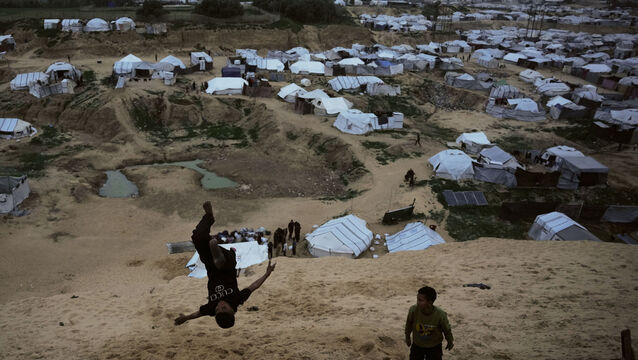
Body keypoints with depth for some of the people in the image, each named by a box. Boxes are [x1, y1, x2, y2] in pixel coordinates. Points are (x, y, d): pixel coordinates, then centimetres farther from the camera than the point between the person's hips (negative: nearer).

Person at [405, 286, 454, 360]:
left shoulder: (440, 315, -30)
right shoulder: (413, 310, -27)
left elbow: (447, 330, -9)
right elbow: (409, 324, -5)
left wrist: (450, 342, 8)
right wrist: (407, 337, 11)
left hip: (434, 347, -1)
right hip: (417, 346, 1)